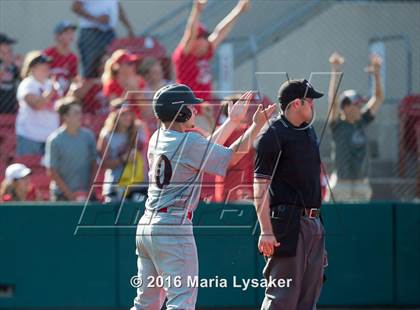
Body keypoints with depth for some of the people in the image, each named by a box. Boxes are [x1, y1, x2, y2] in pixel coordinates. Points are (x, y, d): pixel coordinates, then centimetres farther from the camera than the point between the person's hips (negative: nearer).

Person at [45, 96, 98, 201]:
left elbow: (94, 165, 10)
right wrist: (70, 194, -10)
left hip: (87, 195, 3)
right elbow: (52, 172, -6)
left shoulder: (88, 136, 2)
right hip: (63, 195, -3)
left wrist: (89, 190, 0)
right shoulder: (55, 140, -9)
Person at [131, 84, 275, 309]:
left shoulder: (157, 139, 12)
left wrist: (232, 121, 23)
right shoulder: (187, 142, -12)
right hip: (174, 226, -8)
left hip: (146, 225, 9)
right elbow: (230, 157, -4)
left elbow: (206, 150, 20)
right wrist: (257, 126, 2)